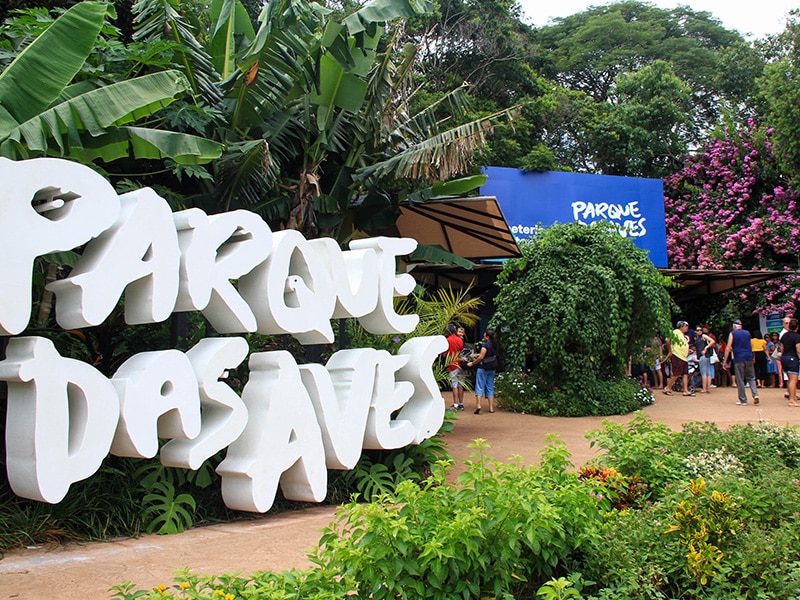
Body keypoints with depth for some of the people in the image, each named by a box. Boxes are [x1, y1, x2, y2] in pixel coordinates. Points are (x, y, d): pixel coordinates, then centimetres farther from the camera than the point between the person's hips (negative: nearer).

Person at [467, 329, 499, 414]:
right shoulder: (496, 345, 9)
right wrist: (476, 355, 27)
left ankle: (478, 405, -15)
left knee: (480, 387, -3)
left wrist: (472, 363, -5)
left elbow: (481, 357, -17)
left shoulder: (485, 345, -14)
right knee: (490, 387, 11)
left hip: (483, 368, -7)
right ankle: (491, 407, 8)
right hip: (492, 369, 7)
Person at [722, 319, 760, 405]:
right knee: (751, 377, 13)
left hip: (739, 358, -3)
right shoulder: (747, 333, 12)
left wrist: (725, 361, -6)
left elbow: (728, 348, -7)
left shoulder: (732, 334, 0)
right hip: (749, 357, 4)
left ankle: (743, 400, 3)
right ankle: (755, 394, -9)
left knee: (740, 380, 2)